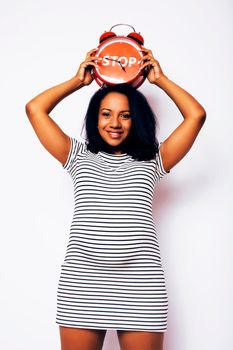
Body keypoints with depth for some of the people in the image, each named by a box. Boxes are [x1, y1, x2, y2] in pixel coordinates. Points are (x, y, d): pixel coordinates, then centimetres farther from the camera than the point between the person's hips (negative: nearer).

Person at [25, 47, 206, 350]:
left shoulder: (152, 160, 14)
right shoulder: (80, 157, 15)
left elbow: (196, 115, 10)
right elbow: (35, 109, 13)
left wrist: (160, 79, 17)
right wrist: (79, 80, 20)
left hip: (140, 286, 0)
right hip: (81, 284, 1)